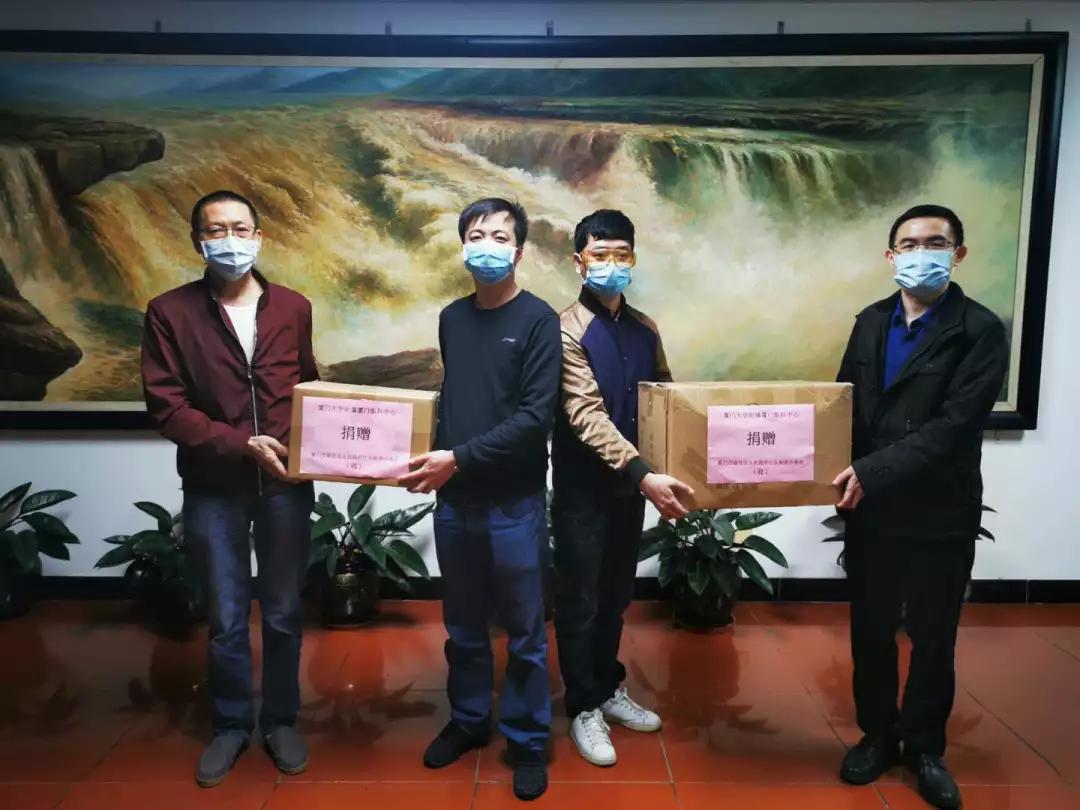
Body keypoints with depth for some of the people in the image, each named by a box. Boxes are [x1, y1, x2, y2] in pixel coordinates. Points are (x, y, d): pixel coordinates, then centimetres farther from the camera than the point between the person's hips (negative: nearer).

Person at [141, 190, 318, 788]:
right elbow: (166, 407, -9)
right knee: (227, 618, 11)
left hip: (285, 486, 2)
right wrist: (242, 443, -19)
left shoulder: (294, 308, 4)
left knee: (283, 612, 13)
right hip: (213, 489, -1)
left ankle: (281, 721, 32)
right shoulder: (170, 312, -4)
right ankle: (231, 725, 33)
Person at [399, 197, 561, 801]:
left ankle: (529, 741, 27)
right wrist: (433, 454, 2)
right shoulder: (452, 318, 9)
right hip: (454, 499, 5)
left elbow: (535, 416, -15)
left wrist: (459, 458, -18)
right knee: (463, 626, 18)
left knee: (524, 633, 9)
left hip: (514, 504, -5)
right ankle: (469, 720, 38)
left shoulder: (538, 320, -8)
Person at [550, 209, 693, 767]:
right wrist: (644, 474, -32)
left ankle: (609, 688, 37)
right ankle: (583, 707, 24)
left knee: (616, 595, 19)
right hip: (583, 487, -6)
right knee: (579, 600, 8)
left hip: (631, 483, 6)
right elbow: (587, 416, -24)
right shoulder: (567, 331, -14)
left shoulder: (644, 329, 6)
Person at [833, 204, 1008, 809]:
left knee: (933, 637, 13)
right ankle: (878, 736, 34)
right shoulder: (870, 322, 5)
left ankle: (925, 747, 33)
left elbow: (955, 424, -20)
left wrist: (873, 471, -25)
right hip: (870, 510, 4)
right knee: (871, 631, 14)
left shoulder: (980, 330, -11)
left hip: (941, 514, -3)